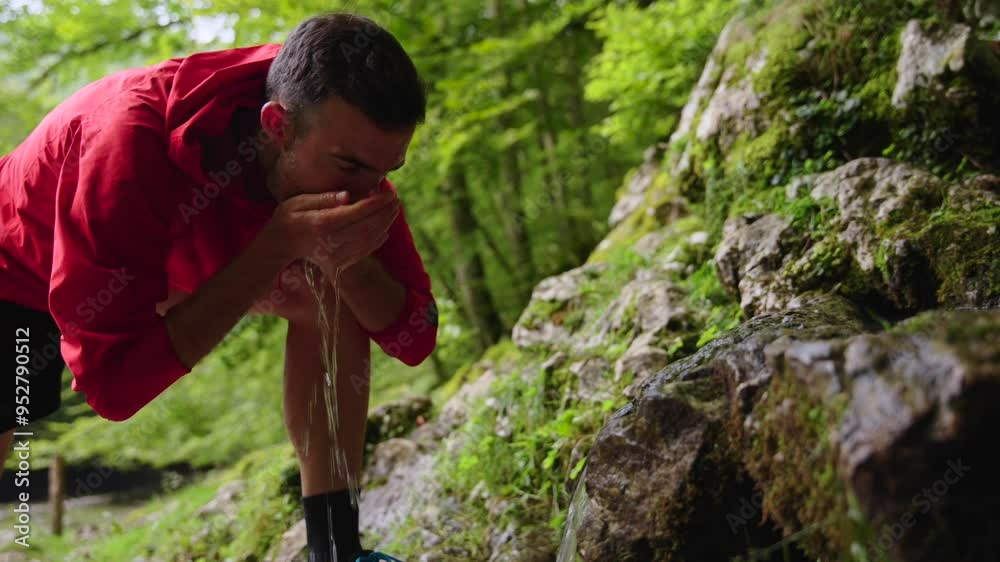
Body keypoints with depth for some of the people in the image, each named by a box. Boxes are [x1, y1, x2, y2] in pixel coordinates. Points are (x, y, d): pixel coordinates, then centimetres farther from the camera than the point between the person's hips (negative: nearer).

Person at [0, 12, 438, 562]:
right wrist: (278, 246, -47)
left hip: (185, 258, 4)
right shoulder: (134, 139, -41)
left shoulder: (349, 149, -25)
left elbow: (414, 337, -21)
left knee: (332, 296, -17)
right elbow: (113, 383, -41)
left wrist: (344, 258, -41)